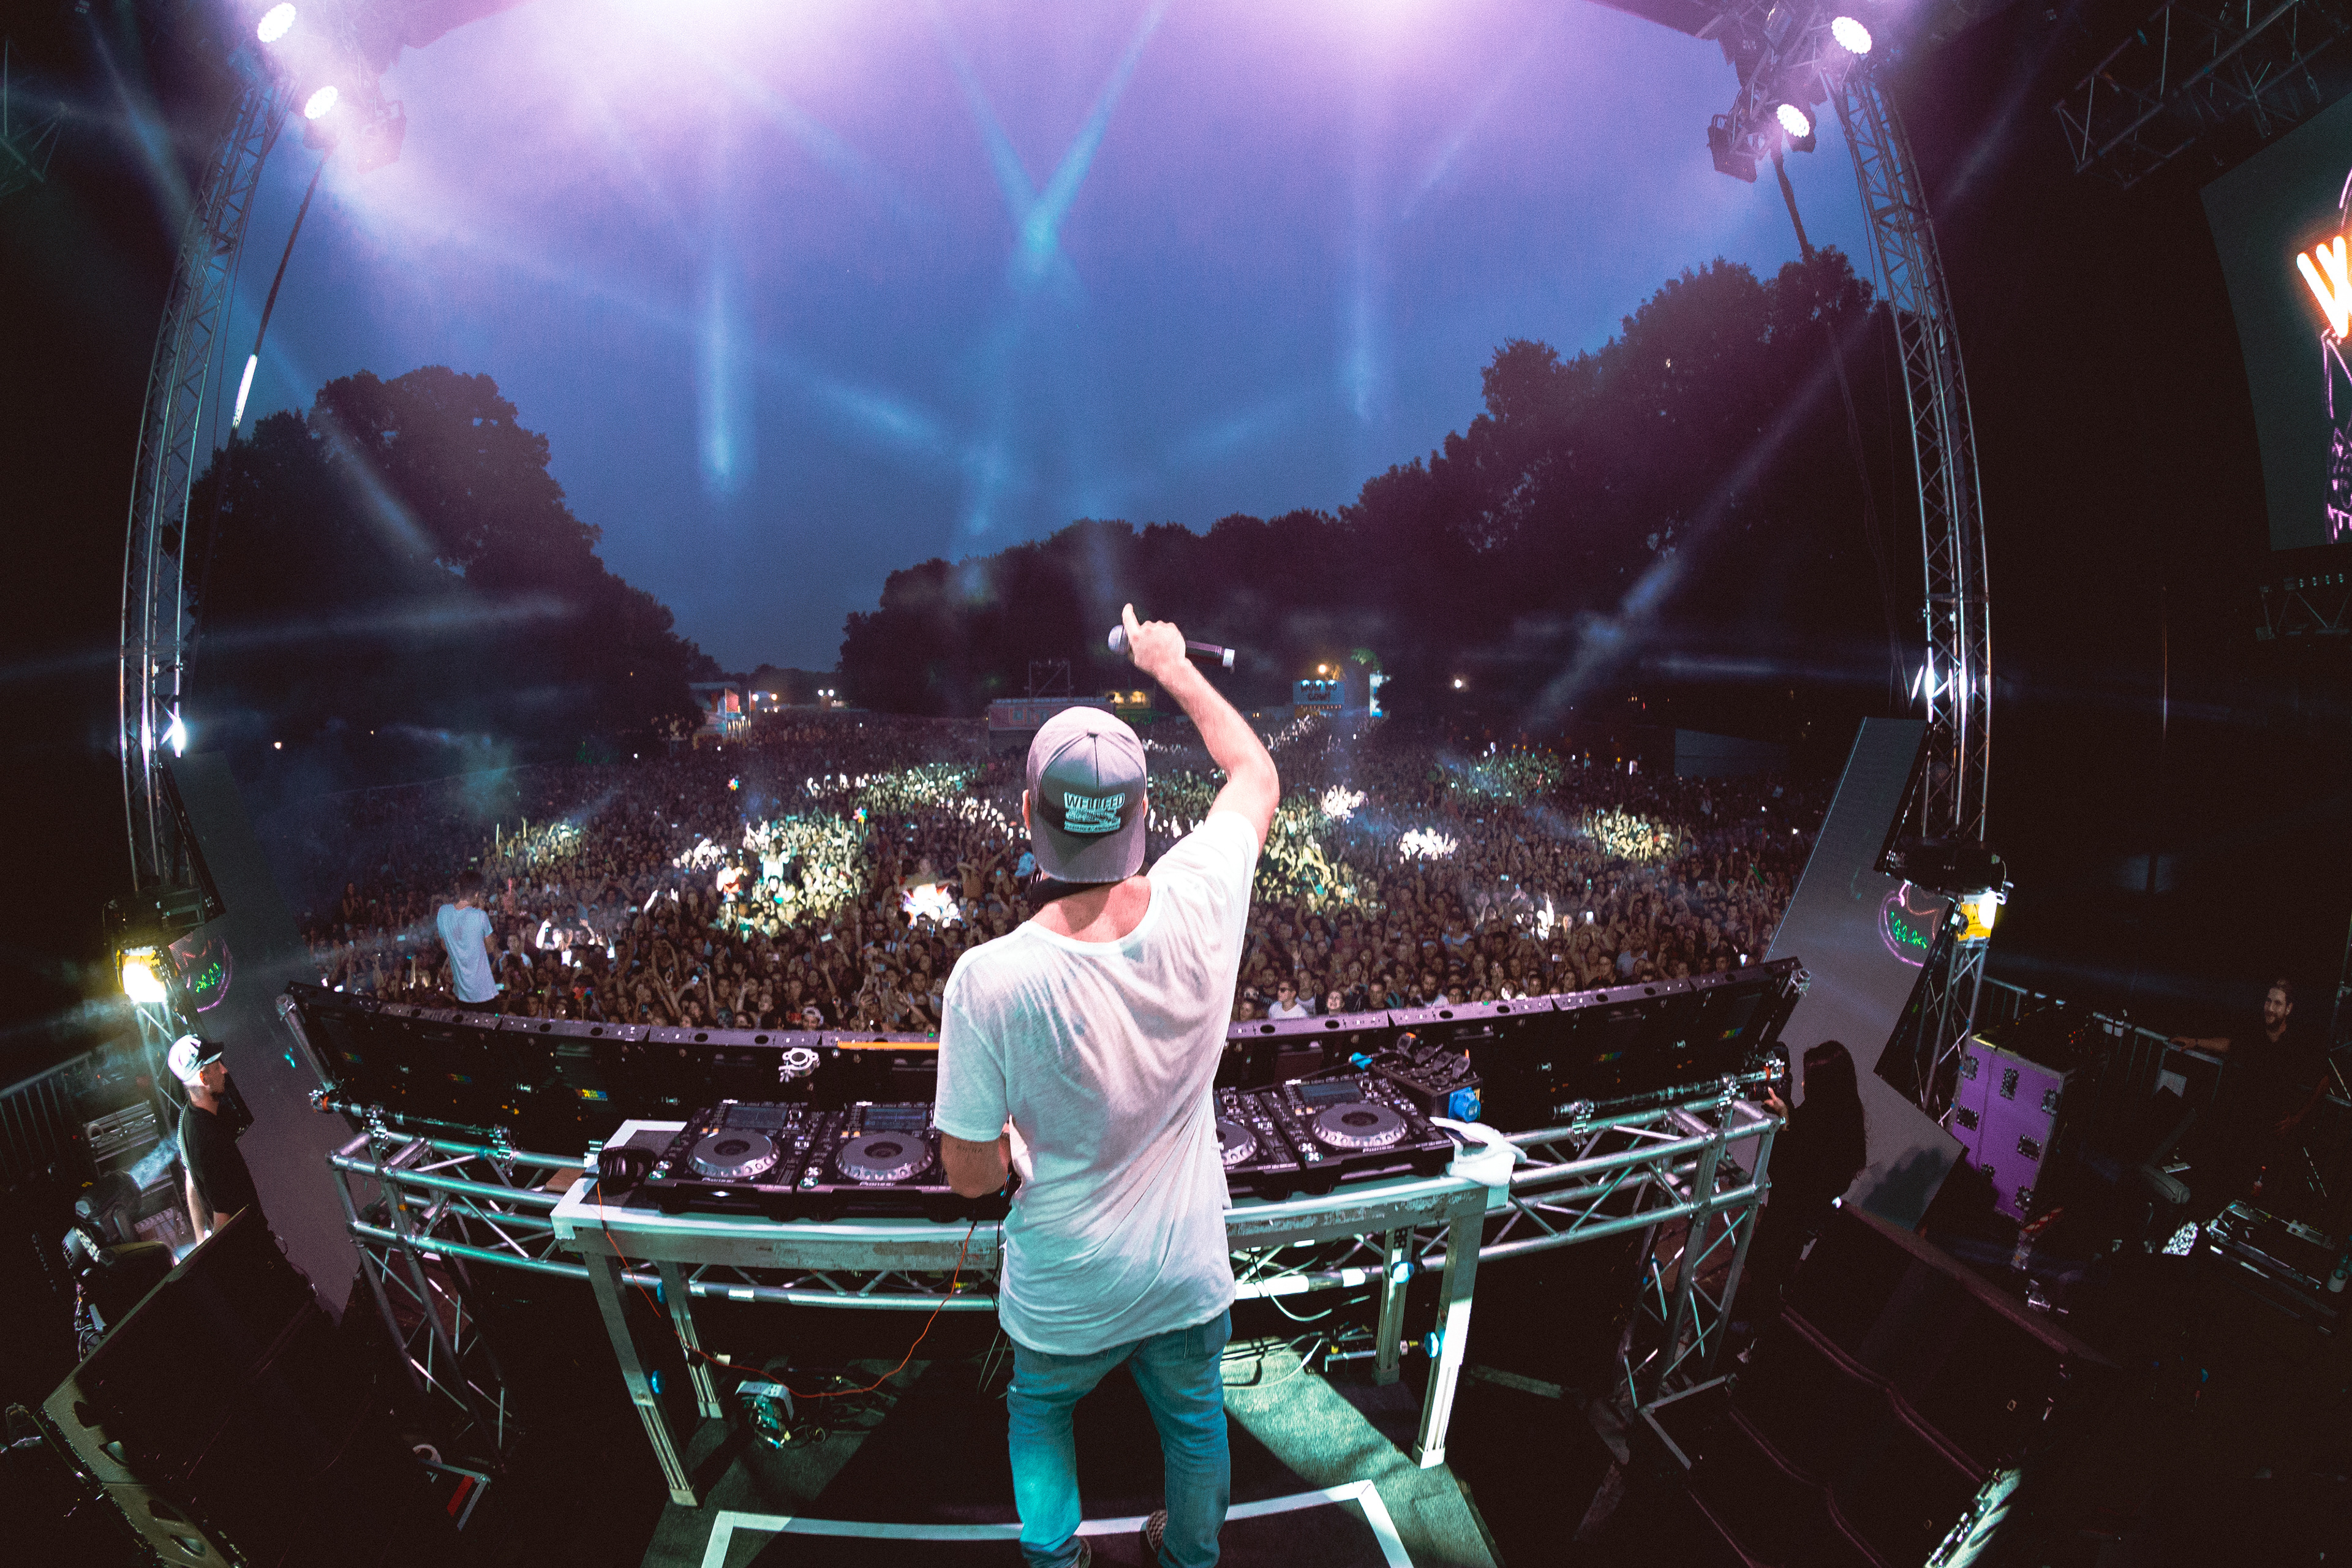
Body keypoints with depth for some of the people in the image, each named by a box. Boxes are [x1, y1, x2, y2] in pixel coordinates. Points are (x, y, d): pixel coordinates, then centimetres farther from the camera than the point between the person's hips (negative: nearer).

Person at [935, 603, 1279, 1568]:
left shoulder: (988, 979, -31)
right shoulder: (1197, 907, -24)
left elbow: (969, 1175, -18)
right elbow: (1257, 776, -3)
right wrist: (1174, 665, 8)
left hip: (1062, 1301, -2)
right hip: (1190, 1280, 2)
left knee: (1039, 1413, 33)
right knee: (1195, 1427, 32)